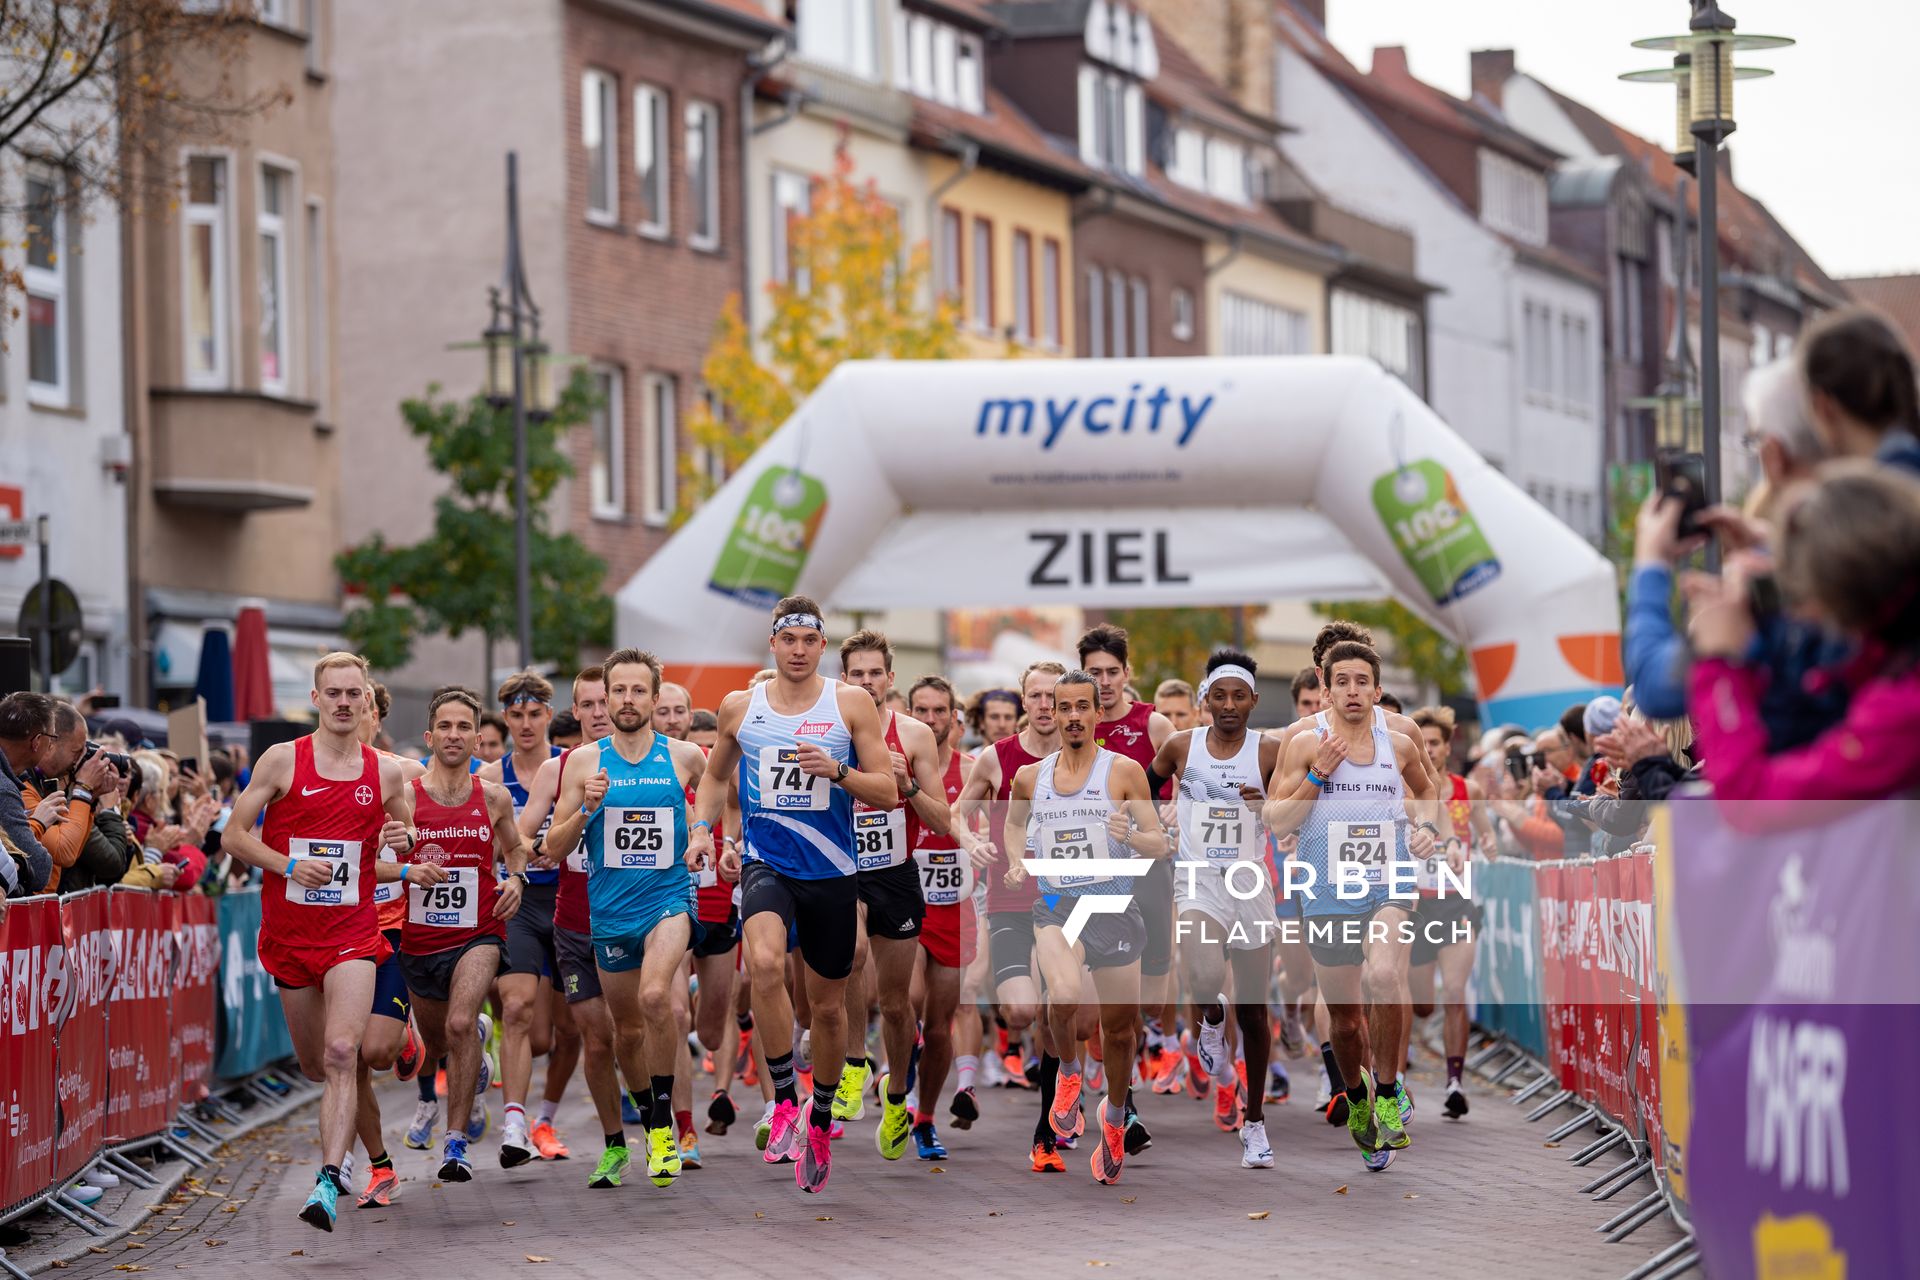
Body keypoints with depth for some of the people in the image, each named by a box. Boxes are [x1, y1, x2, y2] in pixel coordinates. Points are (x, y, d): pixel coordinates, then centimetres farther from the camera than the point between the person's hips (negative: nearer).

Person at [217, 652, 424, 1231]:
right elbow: (234, 835, -1)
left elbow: (411, 856, 20)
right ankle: (339, 1150, 46)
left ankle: (328, 1182, -23)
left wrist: (407, 847, -4)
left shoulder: (386, 772, 5)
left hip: (352, 932, -1)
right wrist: (289, 866, -15)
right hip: (290, 932, 1)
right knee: (314, 1064, 11)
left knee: (341, 1053, -19)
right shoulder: (282, 760, -1)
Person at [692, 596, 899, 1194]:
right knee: (765, 963, -31)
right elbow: (715, 774, 23)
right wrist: (702, 828, 7)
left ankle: (820, 1116, 34)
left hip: (832, 874, 1)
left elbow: (888, 793, -2)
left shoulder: (852, 704, 0)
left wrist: (837, 772, -18)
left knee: (828, 1005, 11)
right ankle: (784, 1101, -22)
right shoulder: (739, 707, 5)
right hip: (765, 865, -1)